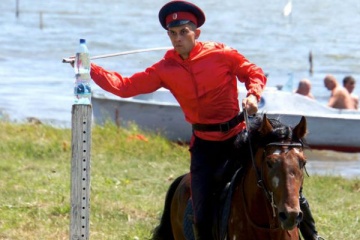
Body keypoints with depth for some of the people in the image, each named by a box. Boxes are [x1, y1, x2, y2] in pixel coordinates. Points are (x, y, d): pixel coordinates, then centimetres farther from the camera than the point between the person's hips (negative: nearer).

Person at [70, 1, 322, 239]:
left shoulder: (221, 54, -9)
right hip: (204, 142, 2)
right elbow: (126, 86, -3)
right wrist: (91, 69, -8)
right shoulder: (165, 69, -2)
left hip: (236, 135, -2)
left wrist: (253, 94, -19)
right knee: (202, 216, -2)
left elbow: (254, 73, 1)